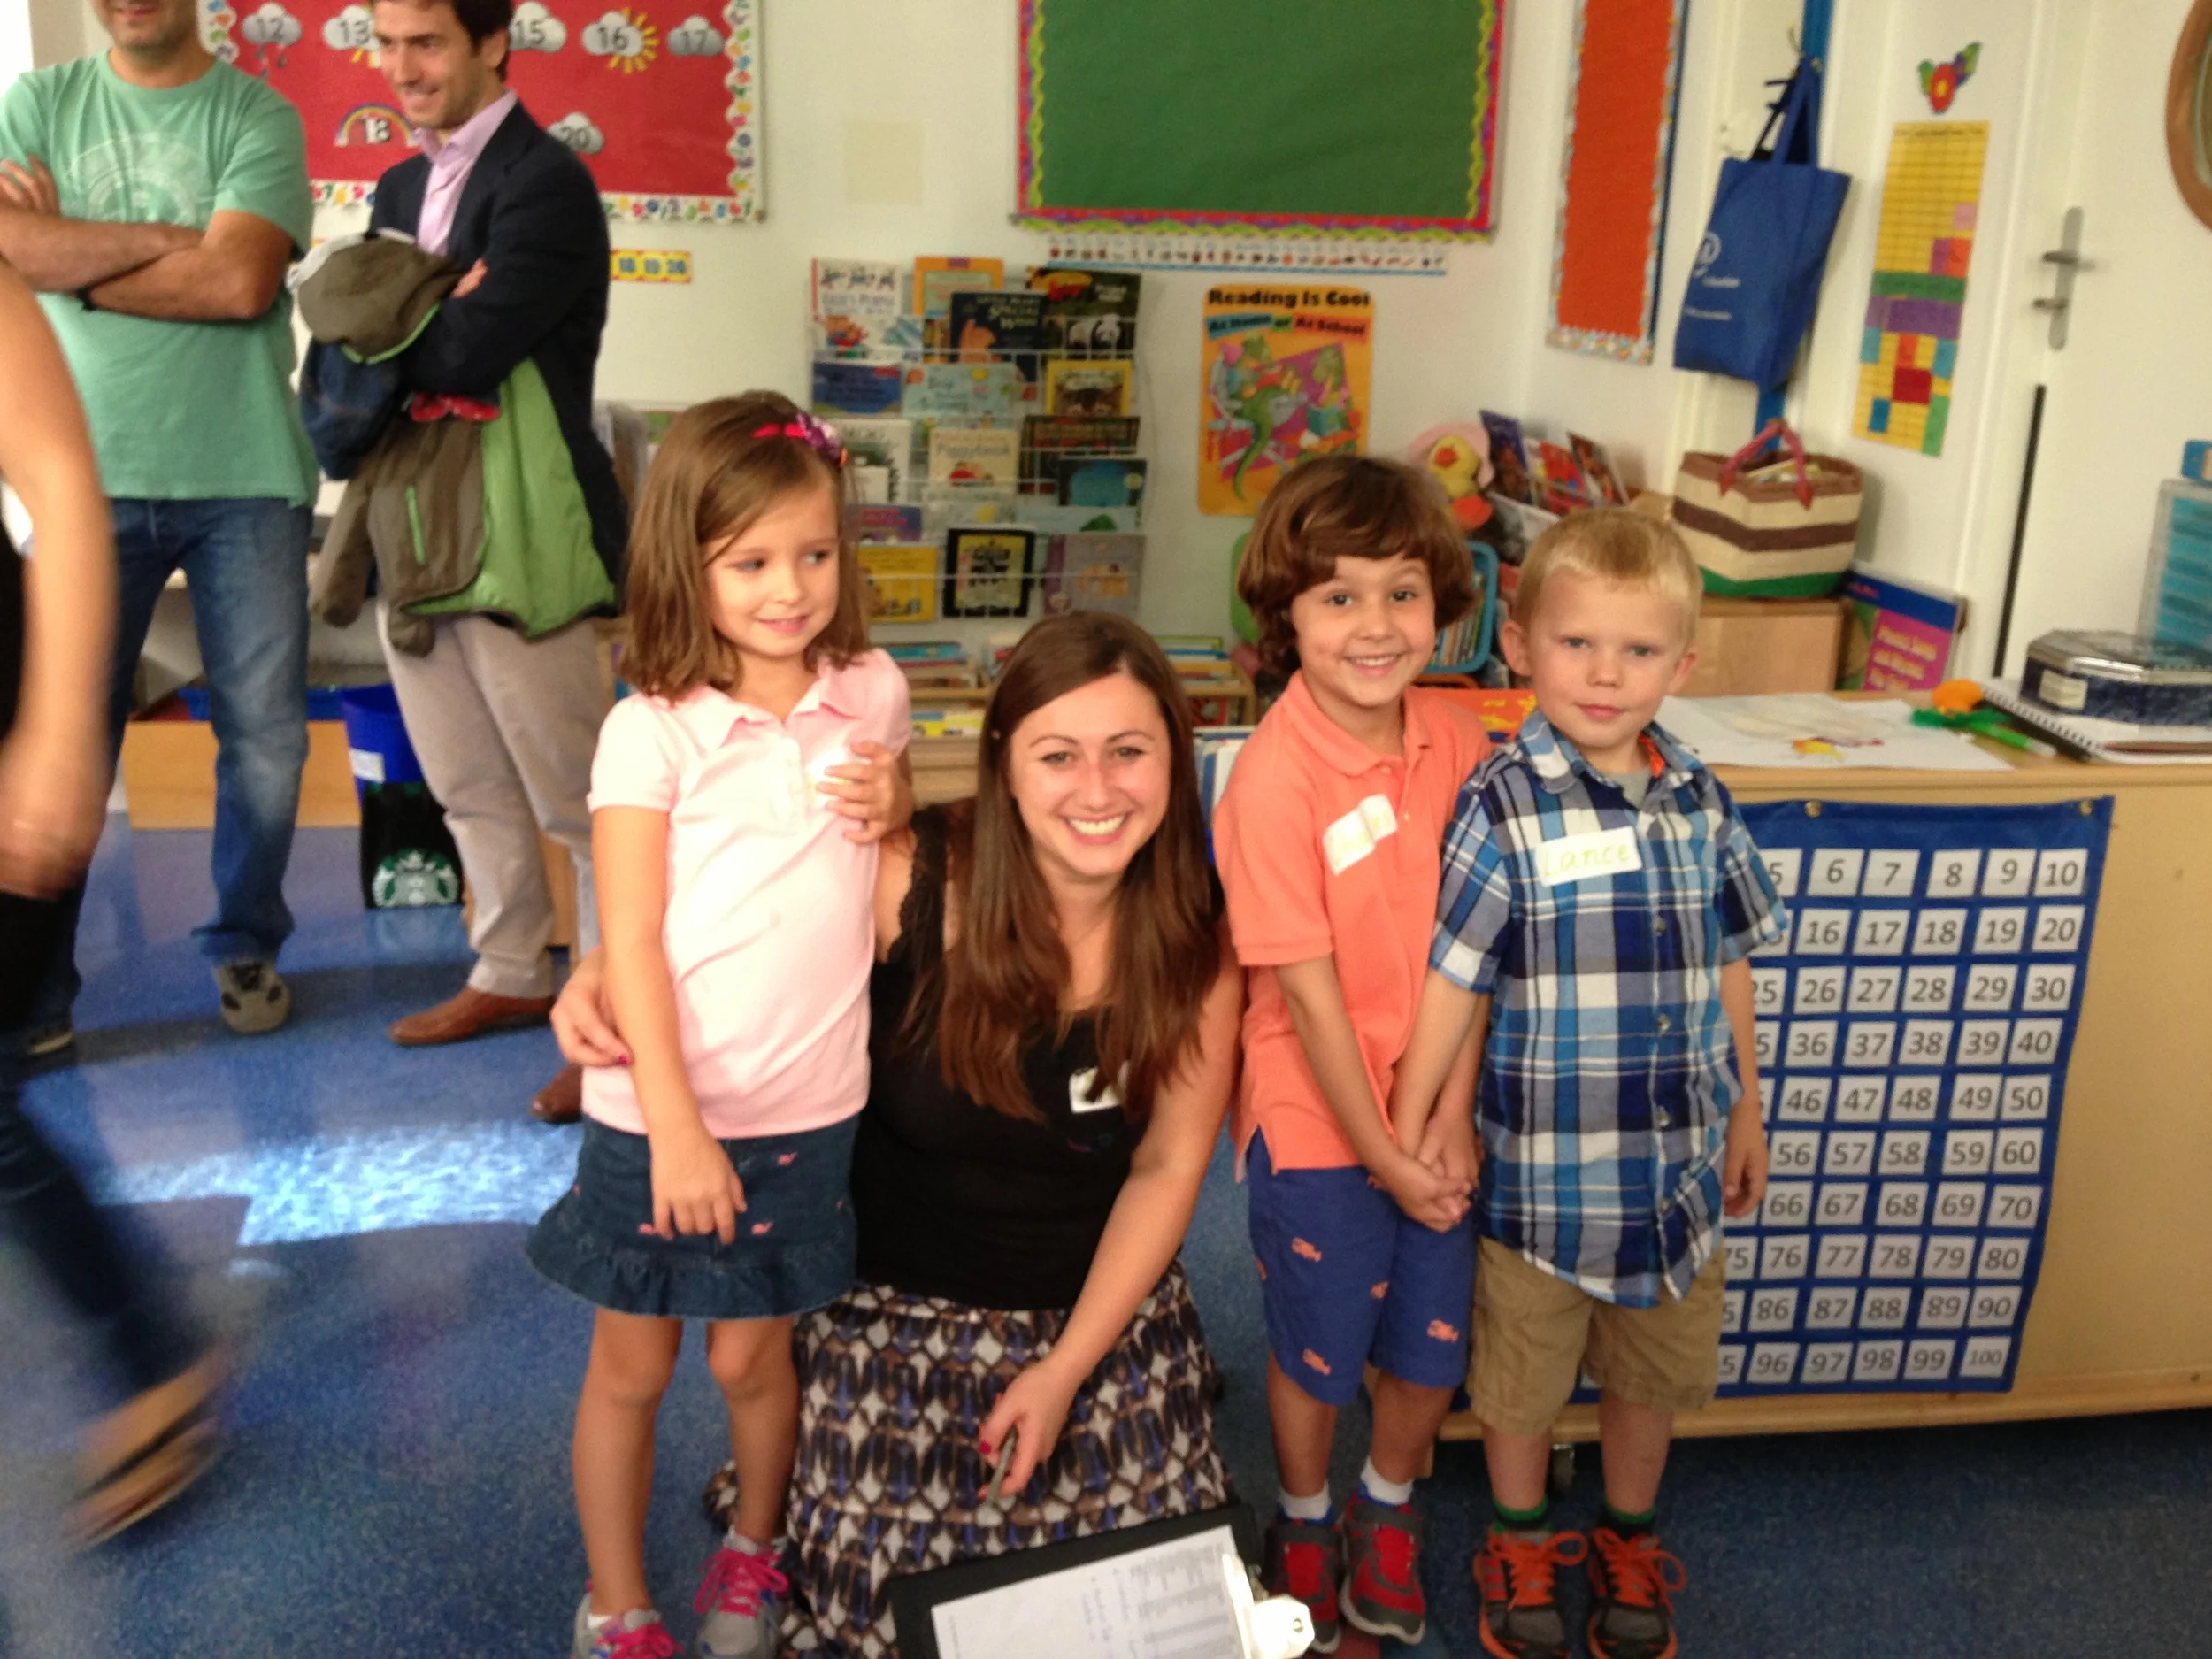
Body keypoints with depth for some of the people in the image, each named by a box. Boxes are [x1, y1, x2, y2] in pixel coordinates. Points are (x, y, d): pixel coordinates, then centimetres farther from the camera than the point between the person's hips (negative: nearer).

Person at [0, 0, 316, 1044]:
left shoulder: (257, 116, 3)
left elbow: (242, 282, -12)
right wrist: (174, 235, -8)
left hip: (245, 478, -1)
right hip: (92, 475, 1)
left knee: (265, 735, 4)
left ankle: (245, 948, 23)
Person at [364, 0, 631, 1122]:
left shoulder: (545, 181, -11)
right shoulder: (400, 191, 16)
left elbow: (464, 354, -21)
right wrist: (433, 320, -13)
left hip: (517, 535, -8)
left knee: (573, 797, -1)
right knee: (468, 788, 17)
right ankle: (511, 976, 33)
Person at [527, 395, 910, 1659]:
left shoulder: (874, 694, -1)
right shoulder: (654, 730, -12)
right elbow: (631, 944, -13)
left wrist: (895, 810, -5)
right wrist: (676, 1128, -20)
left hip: (806, 1110, 2)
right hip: (659, 1113, -2)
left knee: (754, 1357, 16)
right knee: (630, 1368, 13)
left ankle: (755, 1555, 43)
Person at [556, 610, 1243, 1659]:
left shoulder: (1194, 946, -11)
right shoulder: (908, 882, -21)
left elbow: (1167, 1168, -5)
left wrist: (1066, 1370, -8)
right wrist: (604, 977, -26)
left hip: (1102, 1310, 2)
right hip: (897, 1313, -2)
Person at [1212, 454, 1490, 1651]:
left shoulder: (1457, 741, -7)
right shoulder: (1274, 777, -22)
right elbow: (1309, 991, -18)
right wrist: (1380, 1154, -12)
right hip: (1318, 1123, -4)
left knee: (1434, 1346, 18)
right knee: (1319, 1351, 15)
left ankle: (1387, 1510, 48)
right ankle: (1303, 1526, 45)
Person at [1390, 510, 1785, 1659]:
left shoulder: (1700, 802, -2)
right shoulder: (1503, 807, -17)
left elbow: (1727, 964, 9)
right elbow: (1453, 979, -15)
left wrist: (1746, 1110, 14)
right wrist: (1407, 1135, -12)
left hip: (1681, 1164, 4)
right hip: (1543, 1169, -4)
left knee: (1659, 1369, 22)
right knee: (1521, 1377, 16)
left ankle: (1629, 1539, 47)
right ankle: (1520, 1544, 42)